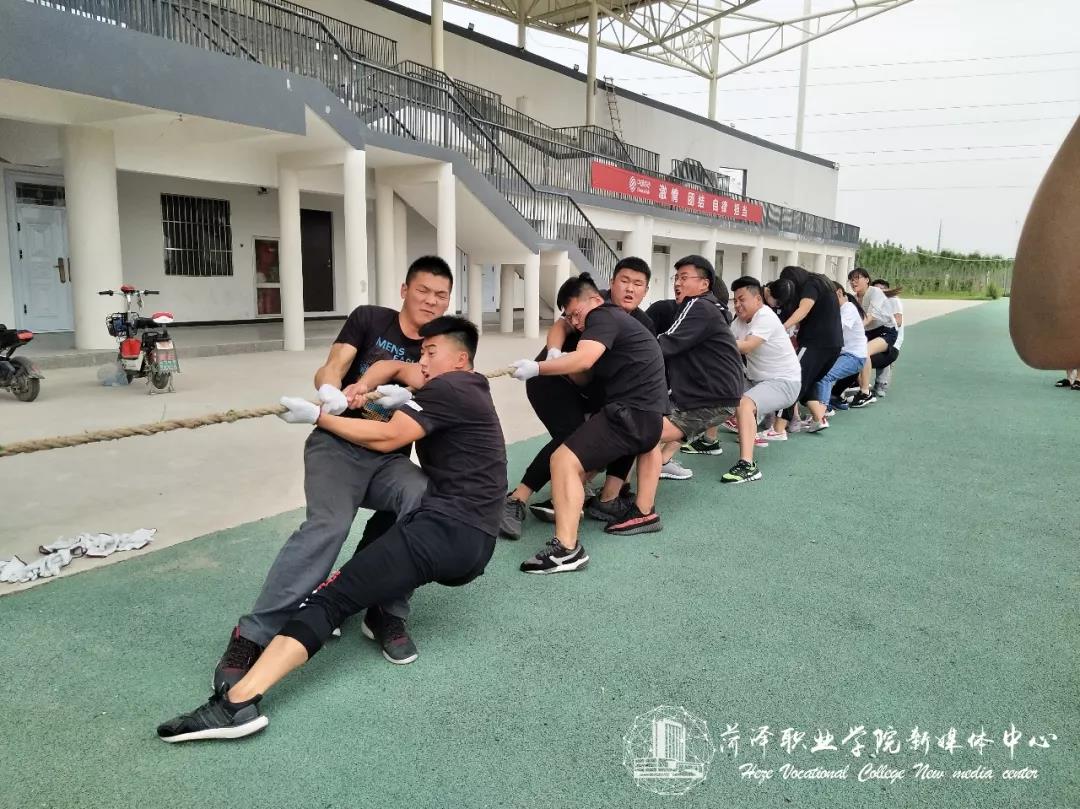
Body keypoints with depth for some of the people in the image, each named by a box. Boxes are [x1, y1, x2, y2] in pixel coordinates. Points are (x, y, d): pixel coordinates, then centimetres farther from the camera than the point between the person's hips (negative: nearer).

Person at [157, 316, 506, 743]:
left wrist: (316, 416, -4)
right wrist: (407, 400, 7)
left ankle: (238, 701, -31)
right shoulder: (472, 389, 25)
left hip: (445, 530, -10)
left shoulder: (448, 387, -5)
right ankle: (386, 614, 16)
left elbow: (386, 439, -11)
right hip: (475, 546, 10)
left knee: (331, 597, -19)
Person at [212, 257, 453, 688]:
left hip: (389, 459, 2)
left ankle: (387, 613, -13)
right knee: (328, 525, -31)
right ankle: (252, 635, -22)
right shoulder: (369, 319, 5)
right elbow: (330, 370, -6)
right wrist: (331, 392, -33)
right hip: (338, 445, -2)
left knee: (428, 501, -30)